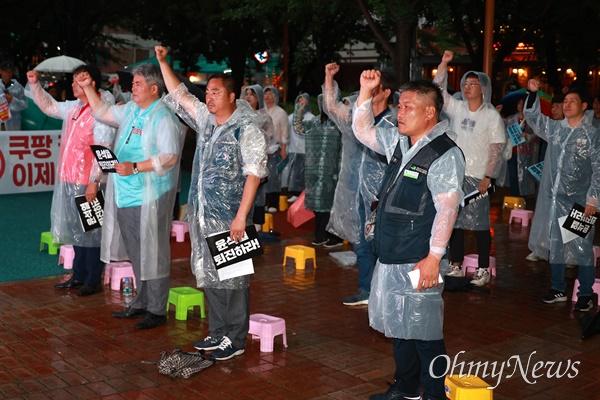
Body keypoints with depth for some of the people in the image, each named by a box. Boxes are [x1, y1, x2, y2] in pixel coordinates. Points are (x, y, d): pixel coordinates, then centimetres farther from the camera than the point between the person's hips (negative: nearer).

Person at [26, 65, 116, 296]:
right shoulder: (73, 107, 11)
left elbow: (103, 150, -20)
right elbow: (48, 106, 29)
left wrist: (94, 181, -23)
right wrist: (35, 85, 17)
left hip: (88, 183, -9)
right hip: (69, 181, 9)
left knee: (91, 231, 0)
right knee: (76, 230, 16)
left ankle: (94, 281, 9)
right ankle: (79, 276, 27)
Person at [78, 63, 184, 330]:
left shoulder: (164, 118, -14)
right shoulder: (130, 110, 13)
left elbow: (170, 157, -22)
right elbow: (102, 113, 30)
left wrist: (135, 167, -24)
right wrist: (88, 88, 22)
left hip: (150, 197, -9)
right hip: (125, 196, 9)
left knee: (153, 254, -1)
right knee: (136, 253, 17)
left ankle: (157, 310, 9)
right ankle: (141, 303, 29)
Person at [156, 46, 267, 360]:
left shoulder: (246, 128, -10)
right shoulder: (205, 119, 12)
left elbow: (254, 173, -16)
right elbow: (179, 95, 23)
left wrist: (241, 215, -21)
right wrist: (163, 62, 17)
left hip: (228, 216, -7)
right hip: (202, 213, 8)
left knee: (232, 277, 0)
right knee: (209, 275, 13)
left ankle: (236, 339, 10)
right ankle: (218, 332, 25)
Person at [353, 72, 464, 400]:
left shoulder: (446, 154, -15)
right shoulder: (398, 142, 9)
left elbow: (447, 209, -20)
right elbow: (363, 130, 22)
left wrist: (434, 256, -22)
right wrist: (366, 92, 10)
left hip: (420, 261, -8)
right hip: (390, 257, 9)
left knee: (424, 331, 0)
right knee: (398, 325, 19)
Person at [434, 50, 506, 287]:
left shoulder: (492, 116, -4)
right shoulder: (457, 108, 7)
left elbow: (497, 149, -6)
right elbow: (438, 89, 1)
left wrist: (488, 177, -13)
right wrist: (444, 63, -8)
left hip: (477, 178, -4)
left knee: (480, 225, 1)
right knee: (454, 222, 10)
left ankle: (483, 270, 10)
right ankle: (456, 266, 21)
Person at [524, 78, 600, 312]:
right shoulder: (555, 128, 9)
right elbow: (533, 117, 12)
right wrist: (533, 93, -4)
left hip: (578, 201, -4)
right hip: (553, 197, 5)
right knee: (554, 244, 11)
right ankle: (558, 289, 23)